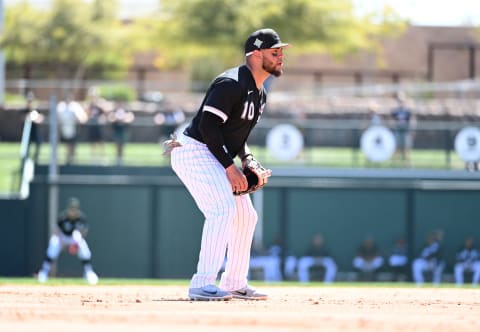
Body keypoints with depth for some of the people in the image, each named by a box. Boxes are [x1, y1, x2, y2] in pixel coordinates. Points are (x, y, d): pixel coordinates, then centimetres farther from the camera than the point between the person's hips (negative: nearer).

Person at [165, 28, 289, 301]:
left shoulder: (260, 94, 13)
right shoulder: (232, 84, -19)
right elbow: (208, 125, -25)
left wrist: (247, 158, 5)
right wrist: (230, 166, -24)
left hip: (216, 158, 10)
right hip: (193, 152, -10)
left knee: (246, 215, 11)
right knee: (223, 209, -23)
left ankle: (235, 284, 21)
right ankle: (202, 284, -26)